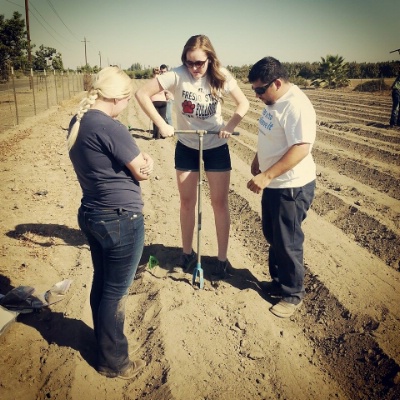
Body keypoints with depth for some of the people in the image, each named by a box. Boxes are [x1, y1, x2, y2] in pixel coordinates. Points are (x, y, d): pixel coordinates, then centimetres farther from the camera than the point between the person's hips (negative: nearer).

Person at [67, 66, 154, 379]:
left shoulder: (77, 123, 6)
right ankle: (112, 361, 26)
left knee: (101, 284, 23)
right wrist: (147, 160, 7)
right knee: (116, 292, 7)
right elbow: (143, 172, -15)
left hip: (91, 215, 9)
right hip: (121, 220, -9)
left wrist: (136, 159, 0)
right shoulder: (110, 128, -22)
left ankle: (103, 342, 43)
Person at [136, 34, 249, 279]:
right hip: (186, 147, 1)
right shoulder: (177, 75, -16)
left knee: (219, 202, 2)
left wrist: (230, 126, -19)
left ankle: (223, 258, 15)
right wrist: (161, 124, -22)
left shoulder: (221, 76, -12)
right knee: (187, 202, 9)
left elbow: (244, 103, -4)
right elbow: (142, 94, -16)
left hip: (217, 147, 0)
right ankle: (187, 252, 27)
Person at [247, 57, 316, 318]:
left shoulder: (296, 106, -24)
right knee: (272, 236, 20)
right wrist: (258, 159, 20)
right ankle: (279, 281, 39)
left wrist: (266, 176, -32)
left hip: (292, 187, -10)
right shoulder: (274, 100, 7)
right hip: (273, 184, 10)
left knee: (287, 243, 3)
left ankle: (293, 294, 23)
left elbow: (301, 148, -31)